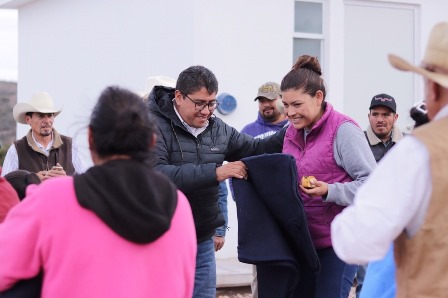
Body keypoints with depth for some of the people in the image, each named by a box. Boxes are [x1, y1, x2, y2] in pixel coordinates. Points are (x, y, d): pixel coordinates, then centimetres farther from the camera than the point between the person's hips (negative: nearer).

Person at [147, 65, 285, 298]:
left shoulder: (217, 128, 7)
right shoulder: (153, 126, -14)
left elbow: (255, 149, 19)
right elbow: (155, 174, -30)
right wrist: (215, 172, -32)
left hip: (202, 243, 6)